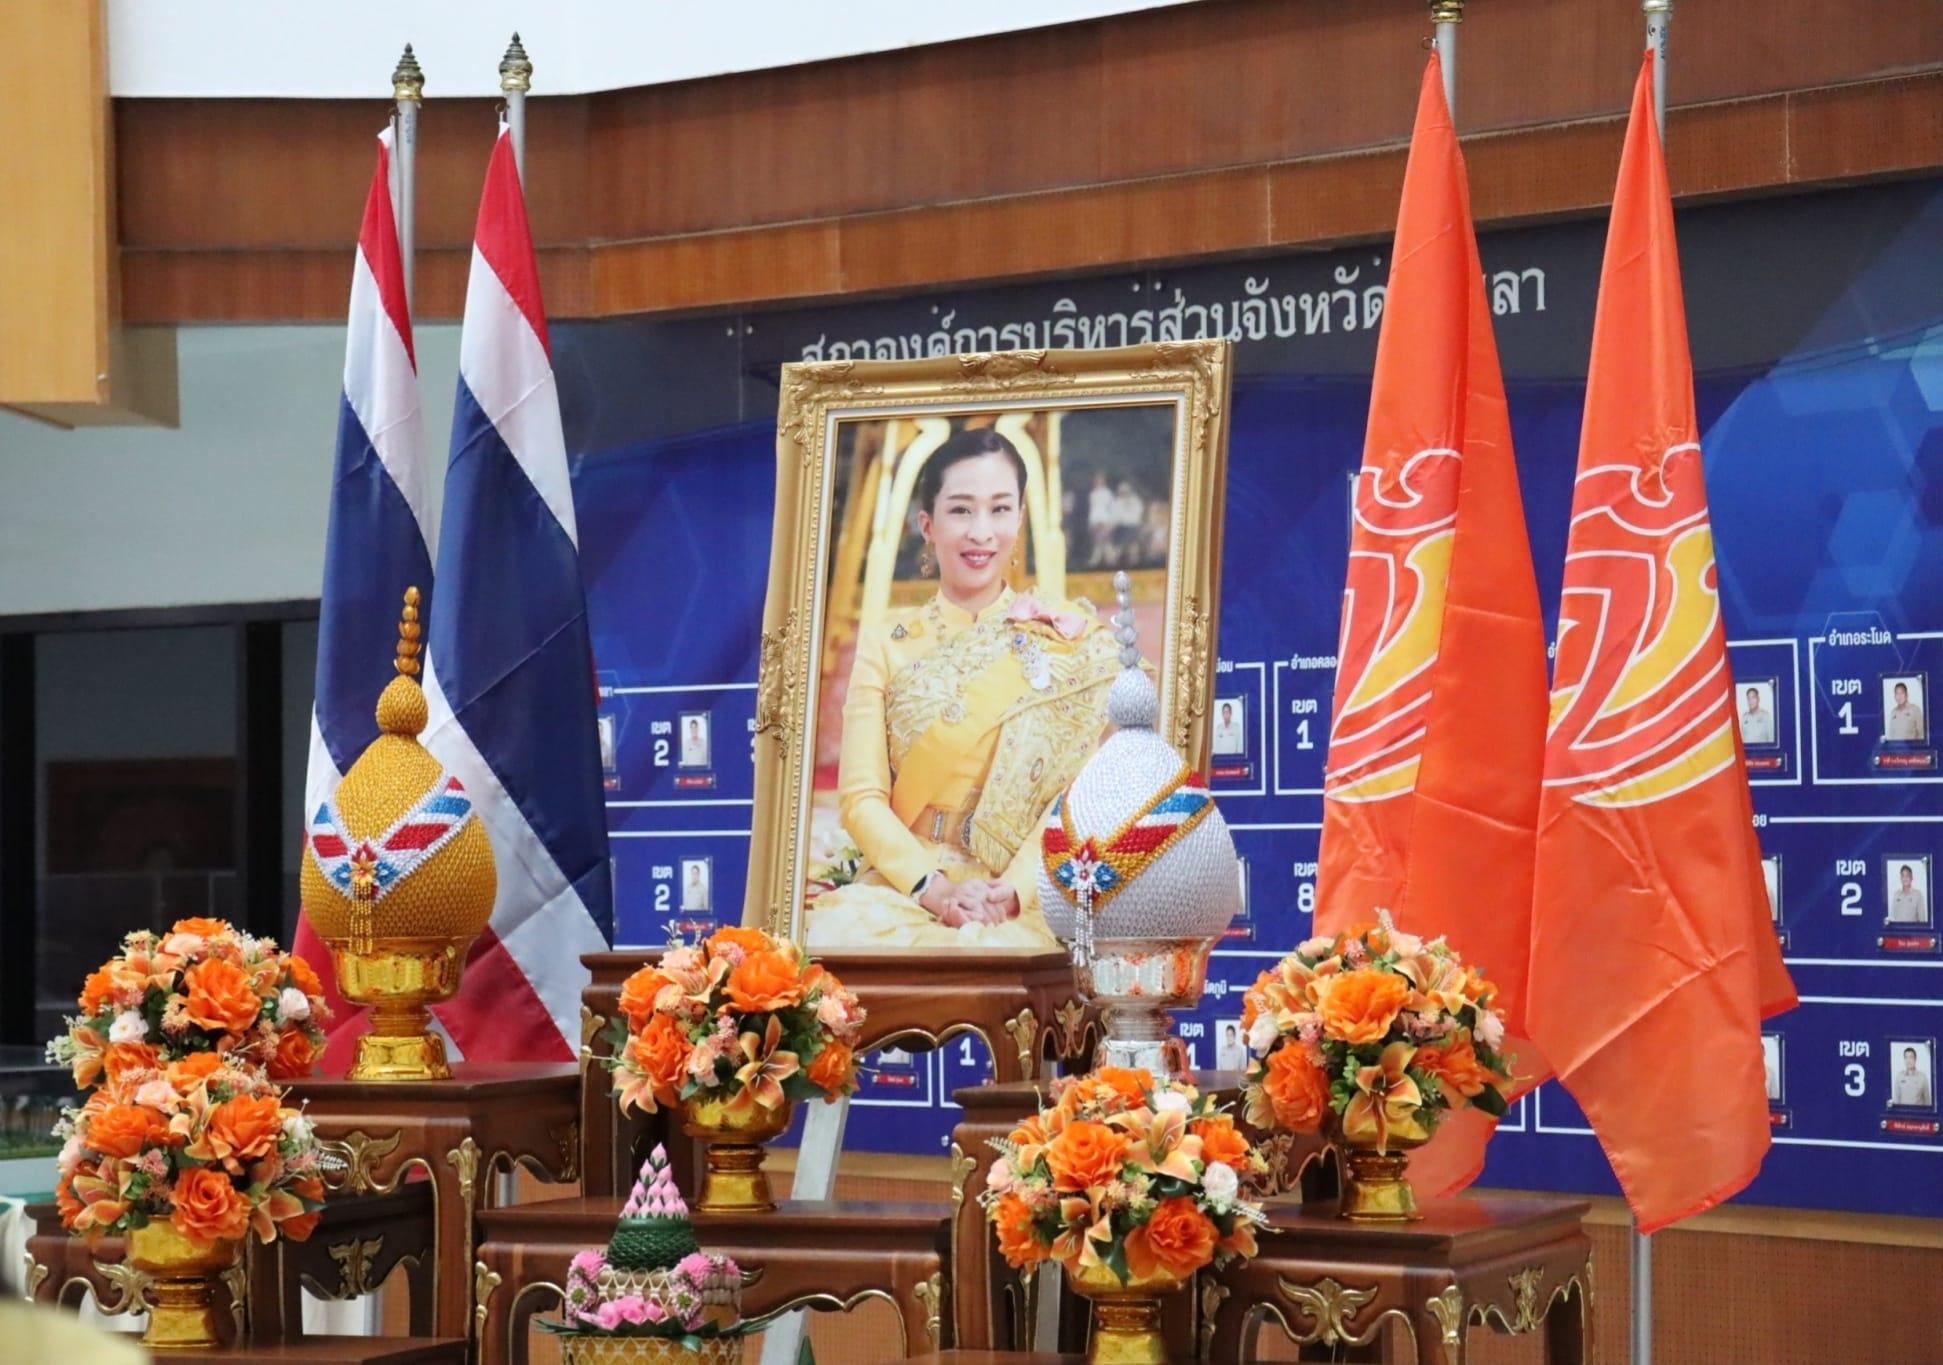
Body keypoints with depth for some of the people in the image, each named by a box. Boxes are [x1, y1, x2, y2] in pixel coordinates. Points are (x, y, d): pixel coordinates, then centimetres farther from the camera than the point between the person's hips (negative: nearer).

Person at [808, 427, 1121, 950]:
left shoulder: (1074, 639, 8)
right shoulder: (886, 643, 12)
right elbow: (860, 795, 4)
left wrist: (1014, 888, -17)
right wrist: (930, 884, -14)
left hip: (1023, 906, -2)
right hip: (902, 889, 2)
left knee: (993, 949, -37)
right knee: (839, 928, -32)